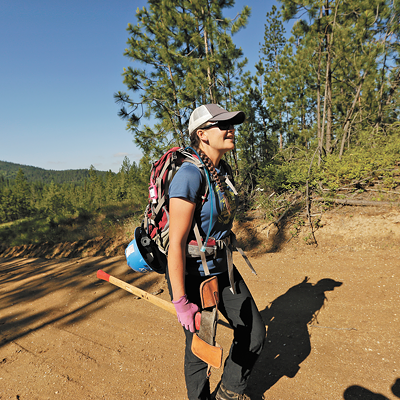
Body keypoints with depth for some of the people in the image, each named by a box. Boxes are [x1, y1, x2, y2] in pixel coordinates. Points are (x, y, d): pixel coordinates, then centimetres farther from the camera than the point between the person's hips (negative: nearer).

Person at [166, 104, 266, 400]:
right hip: (193, 275, -8)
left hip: (222, 268, 8)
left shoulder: (223, 170, 3)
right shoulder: (190, 175, -24)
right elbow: (176, 243, -25)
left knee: (254, 334, 15)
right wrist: (181, 302, -22)